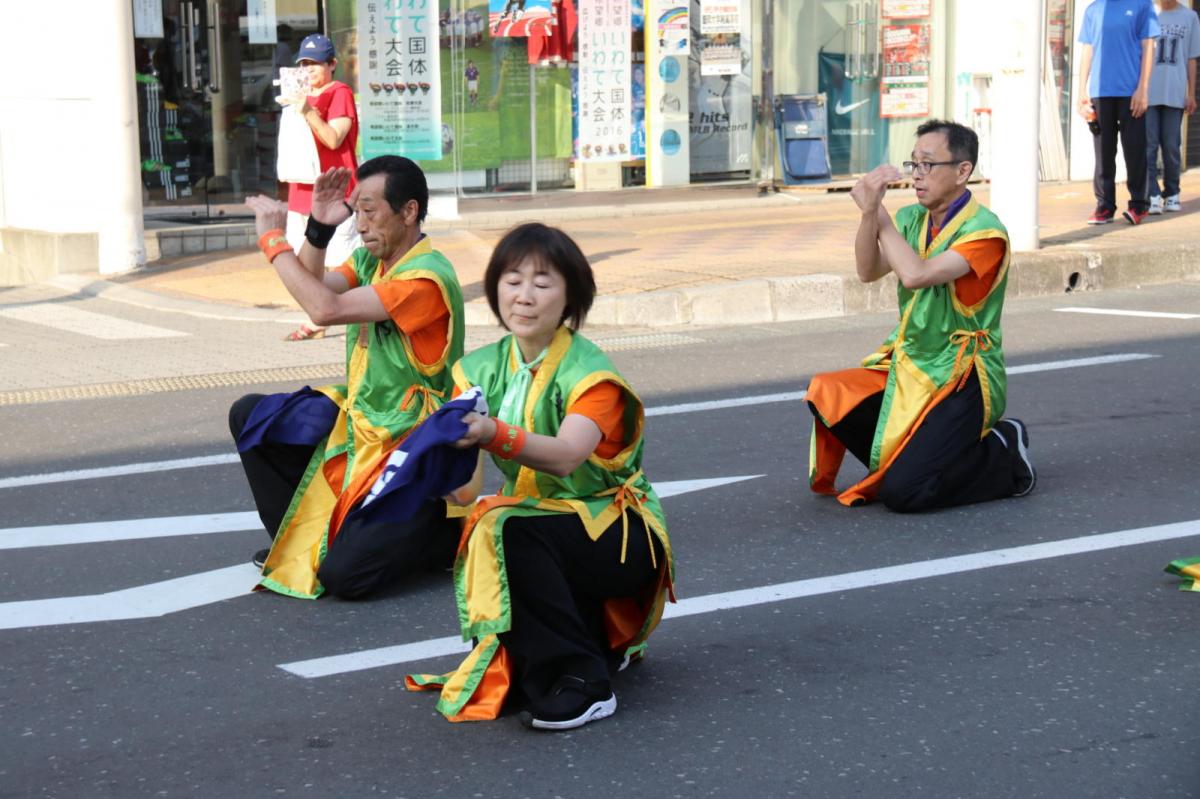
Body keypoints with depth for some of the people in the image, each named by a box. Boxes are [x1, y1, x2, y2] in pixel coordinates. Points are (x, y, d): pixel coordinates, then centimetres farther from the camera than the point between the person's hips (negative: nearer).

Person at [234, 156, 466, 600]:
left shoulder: (426, 278, -24)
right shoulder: (371, 257, 4)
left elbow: (327, 309, -31)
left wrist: (273, 238, -23)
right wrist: (319, 227, -15)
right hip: (359, 418, 9)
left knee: (343, 575, -19)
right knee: (248, 415, 2)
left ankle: (449, 532, 5)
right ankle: (296, 543, 12)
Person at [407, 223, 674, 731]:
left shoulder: (591, 373, -15)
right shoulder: (481, 370, 0)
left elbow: (566, 456, -35)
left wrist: (493, 435, -51)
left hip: (618, 533, -7)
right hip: (535, 522, 7)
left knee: (510, 533, -31)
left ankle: (580, 681, -21)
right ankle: (595, 644, 8)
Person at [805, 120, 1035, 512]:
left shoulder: (984, 231, -14)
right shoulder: (911, 219, 7)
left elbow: (915, 275, -27)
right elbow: (869, 271, -8)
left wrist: (878, 211, -17)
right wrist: (870, 211, -23)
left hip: (960, 380, -7)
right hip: (907, 366, 7)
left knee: (903, 492, -19)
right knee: (827, 396, -17)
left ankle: (1002, 454, 7)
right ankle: (913, 455, 6)